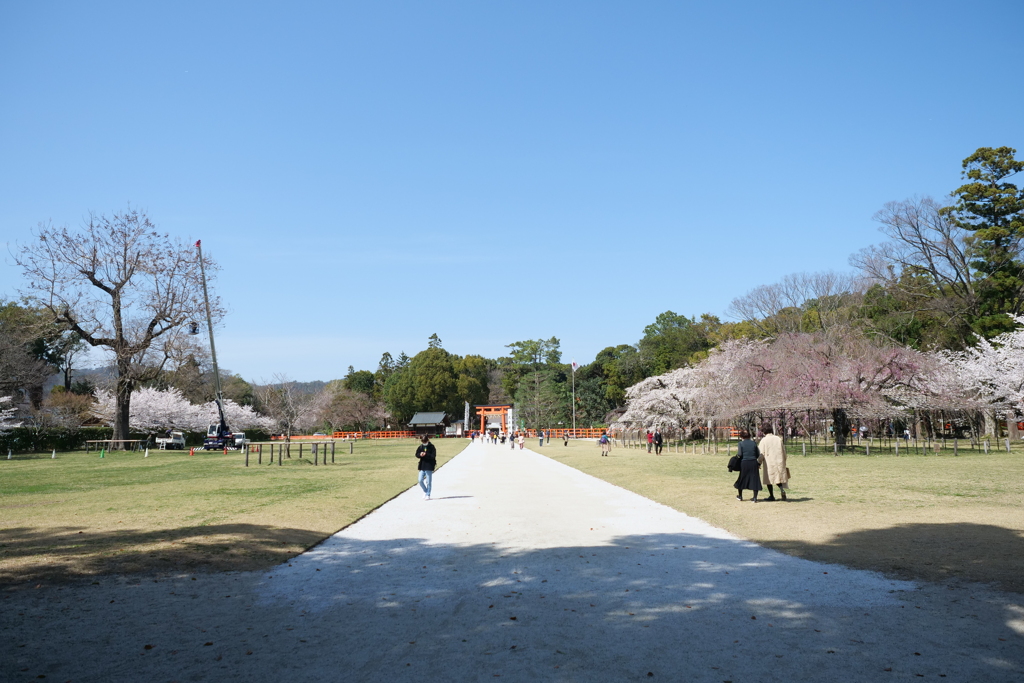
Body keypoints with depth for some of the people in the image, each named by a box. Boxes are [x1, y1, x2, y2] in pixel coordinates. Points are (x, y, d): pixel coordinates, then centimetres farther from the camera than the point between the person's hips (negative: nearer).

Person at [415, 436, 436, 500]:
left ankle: (428, 495, 9)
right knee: (420, 480, 3)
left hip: (429, 466, -4)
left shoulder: (431, 447, -6)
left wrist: (426, 454, -29)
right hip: (422, 466, 5)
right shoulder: (421, 447, 6)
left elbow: (433, 456, -13)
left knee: (428, 482, 1)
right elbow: (417, 454, 8)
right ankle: (425, 491, 26)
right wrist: (420, 454, -15)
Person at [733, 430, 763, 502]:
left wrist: (737, 452, 8)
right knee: (754, 480, 5)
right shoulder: (754, 443, 3)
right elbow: (758, 455, 3)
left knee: (741, 478, 15)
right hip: (754, 463, 2)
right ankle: (755, 498, 0)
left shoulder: (741, 443, -6)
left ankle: (740, 496, 25)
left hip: (744, 463, -2)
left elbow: (739, 454, -13)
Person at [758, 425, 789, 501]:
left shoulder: (764, 440, -7)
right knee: (779, 477, 12)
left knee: (769, 478, 8)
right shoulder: (778, 439, 5)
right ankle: (782, 488, -16)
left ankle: (771, 496, 12)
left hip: (768, 462, -3)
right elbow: (784, 451, 10)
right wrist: (783, 463, 20)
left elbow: (761, 453, -7)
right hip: (779, 461, 3)